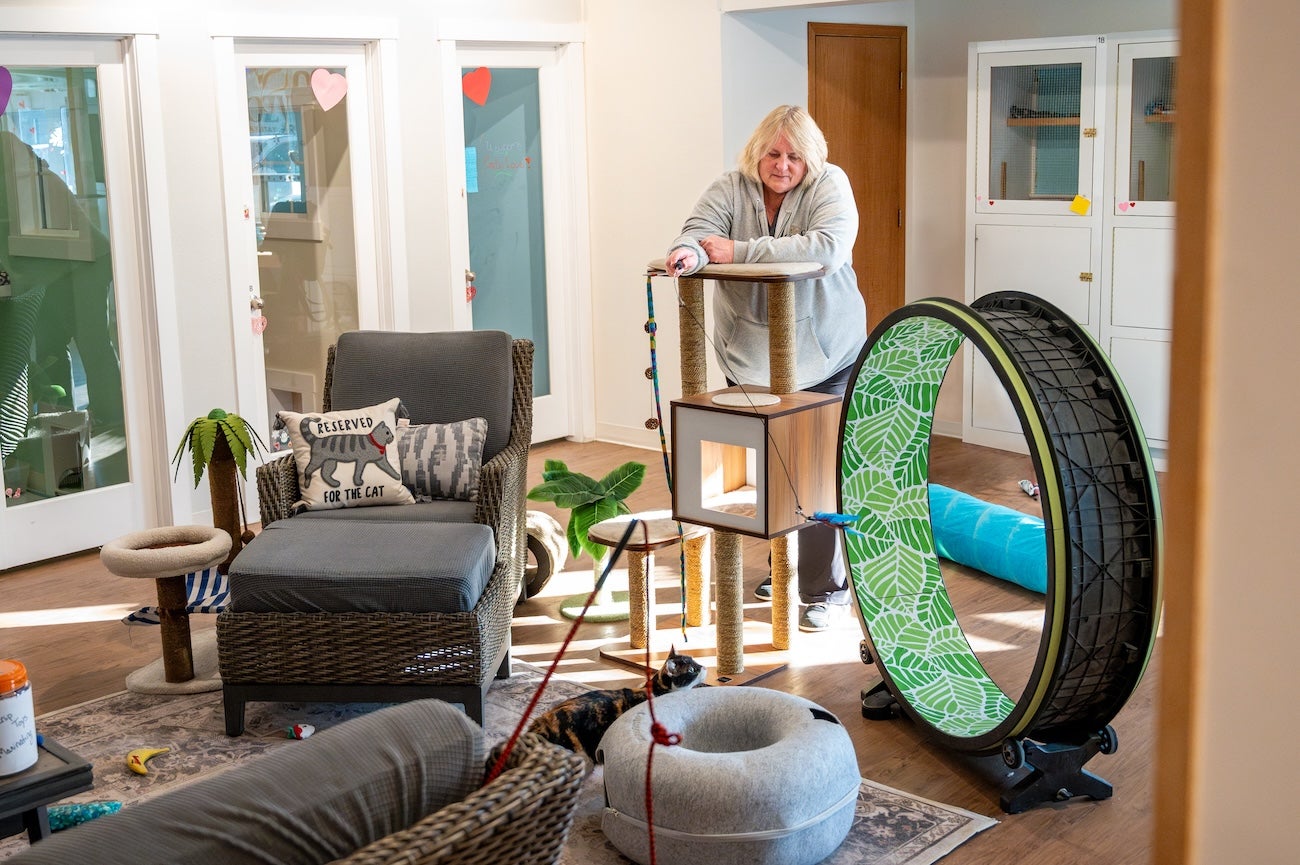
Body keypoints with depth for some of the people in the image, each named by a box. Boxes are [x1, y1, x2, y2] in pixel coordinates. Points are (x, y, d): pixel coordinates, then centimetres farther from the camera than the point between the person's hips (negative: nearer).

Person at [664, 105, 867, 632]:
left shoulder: (830, 186, -10)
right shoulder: (732, 188, -2)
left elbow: (827, 249, -28)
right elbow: (700, 229, -16)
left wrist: (740, 251, -28)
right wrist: (688, 253, -42)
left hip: (824, 359, -3)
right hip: (749, 357, 3)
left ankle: (823, 589, 6)